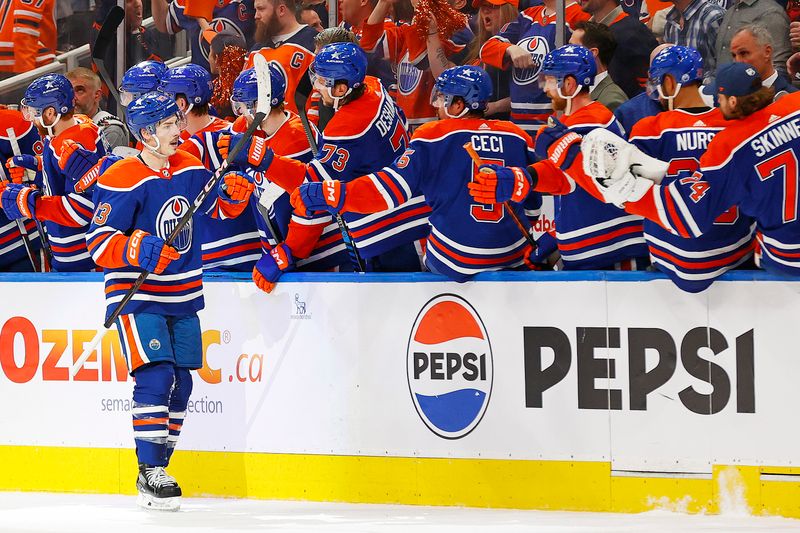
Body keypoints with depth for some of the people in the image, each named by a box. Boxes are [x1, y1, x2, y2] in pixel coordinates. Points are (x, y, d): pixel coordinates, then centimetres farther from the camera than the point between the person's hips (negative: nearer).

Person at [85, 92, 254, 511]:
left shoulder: (191, 168, 5)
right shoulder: (121, 180, -15)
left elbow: (216, 207, 20)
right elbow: (100, 242, -15)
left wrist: (234, 194, -2)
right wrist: (139, 249, -31)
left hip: (183, 296, 7)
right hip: (136, 295, -7)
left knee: (180, 383, 8)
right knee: (155, 377, -17)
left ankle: (158, 467, 20)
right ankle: (150, 474, -12)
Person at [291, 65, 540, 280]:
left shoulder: (433, 137, -9)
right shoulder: (517, 137, 2)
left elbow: (391, 188, -15)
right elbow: (533, 199, 12)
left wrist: (325, 195, -12)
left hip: (454, 262, -3)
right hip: (513, 258, 3)